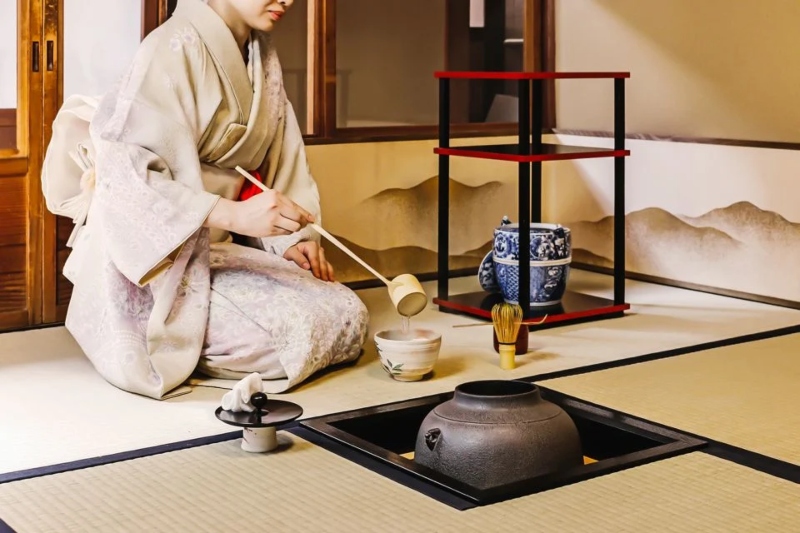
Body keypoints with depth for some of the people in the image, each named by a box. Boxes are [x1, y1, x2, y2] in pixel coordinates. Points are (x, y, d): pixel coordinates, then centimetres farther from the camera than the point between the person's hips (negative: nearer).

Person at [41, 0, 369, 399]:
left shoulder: (262, 57, 9)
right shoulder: (174, 49, -17)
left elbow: (278, 162, 11)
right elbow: (127, 172, -25)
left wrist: (290, 239, -6)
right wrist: (233, 215, -34)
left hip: (220, 248, 9)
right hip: (154, 261, -8)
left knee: (348, 317, -1)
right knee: (293, 330, -23)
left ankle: (181, 346, 8)